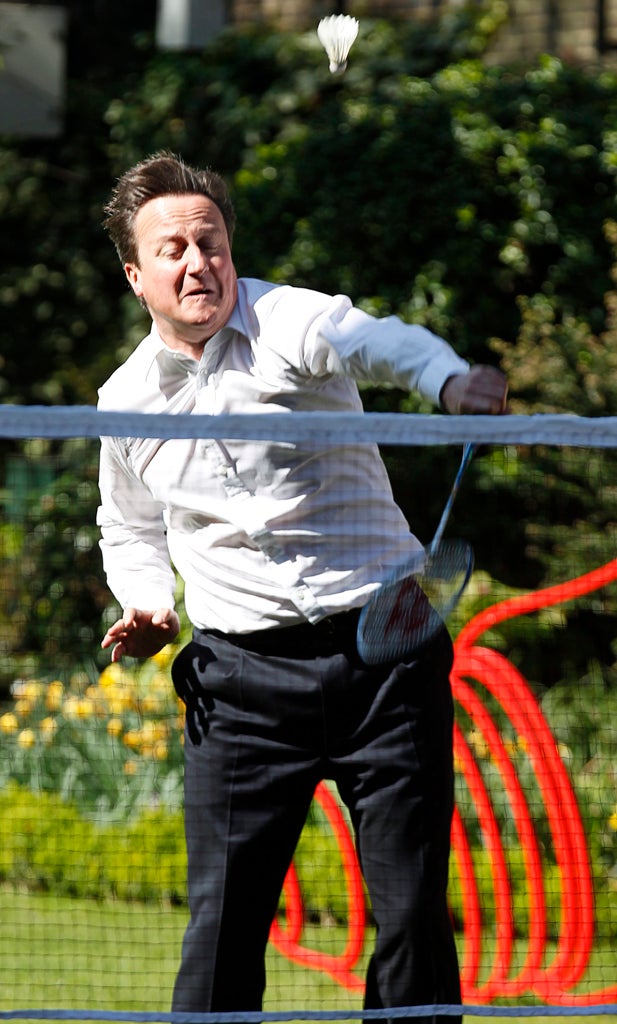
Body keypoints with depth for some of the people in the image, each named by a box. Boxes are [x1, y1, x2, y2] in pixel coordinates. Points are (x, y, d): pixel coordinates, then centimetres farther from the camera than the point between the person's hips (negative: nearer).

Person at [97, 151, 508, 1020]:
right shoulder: (126, 401, 9)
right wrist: (148, 606, 6)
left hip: (385, 645, -2)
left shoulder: (291, 323, -6)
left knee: (413, 912, -2)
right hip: (244, 670, 2)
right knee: (224, 915, -5)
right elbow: (130, 531, 27)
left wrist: (454, 383, -52)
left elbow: (388, 345, -29)